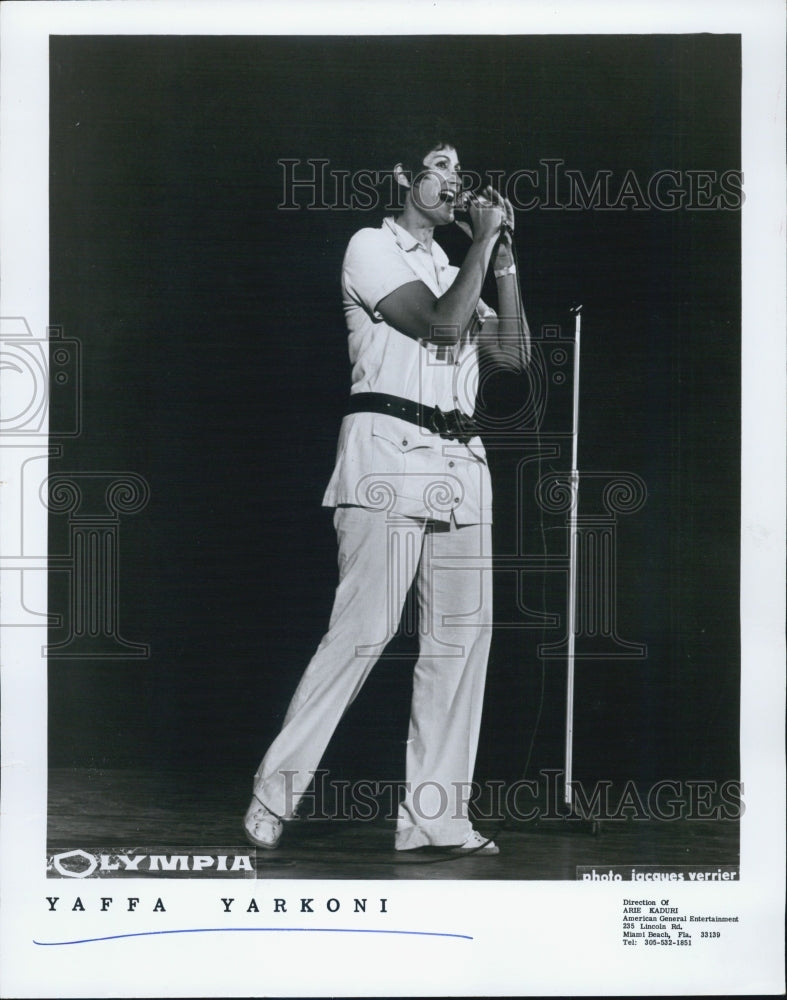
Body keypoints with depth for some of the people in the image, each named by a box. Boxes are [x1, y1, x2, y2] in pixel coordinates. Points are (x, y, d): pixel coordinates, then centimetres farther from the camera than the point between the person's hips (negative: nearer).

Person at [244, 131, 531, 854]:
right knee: (365, 627, -14)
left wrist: (504, 258, 10)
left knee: (463, 632, 0)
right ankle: (273, 799, -6)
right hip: (389, 448, -7)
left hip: (460, 457, 8)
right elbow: (442, 322, -10)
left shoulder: (453, 270, 26)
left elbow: (514, 355, 14)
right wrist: (482, 241, -1)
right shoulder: (372, 247, 5)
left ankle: (434, 816, 4)